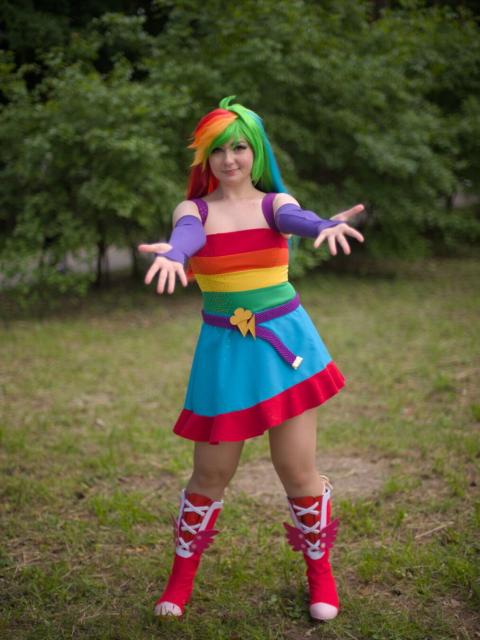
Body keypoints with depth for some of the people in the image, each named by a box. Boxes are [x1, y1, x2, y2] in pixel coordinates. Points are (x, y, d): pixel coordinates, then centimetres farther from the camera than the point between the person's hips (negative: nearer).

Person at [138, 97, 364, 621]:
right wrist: (172, 254, -50)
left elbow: (297, 219, -23)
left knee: (298, 470, 3)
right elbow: (187, 235, -24)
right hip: (224, 349, 0)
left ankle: (320, 573, 26)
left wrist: (327, 226, -48)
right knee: (210, 475, 6)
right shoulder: (195, 209, 1)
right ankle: (181, 577, 28)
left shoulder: (274, 202, 2)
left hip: (284, 343, 0)